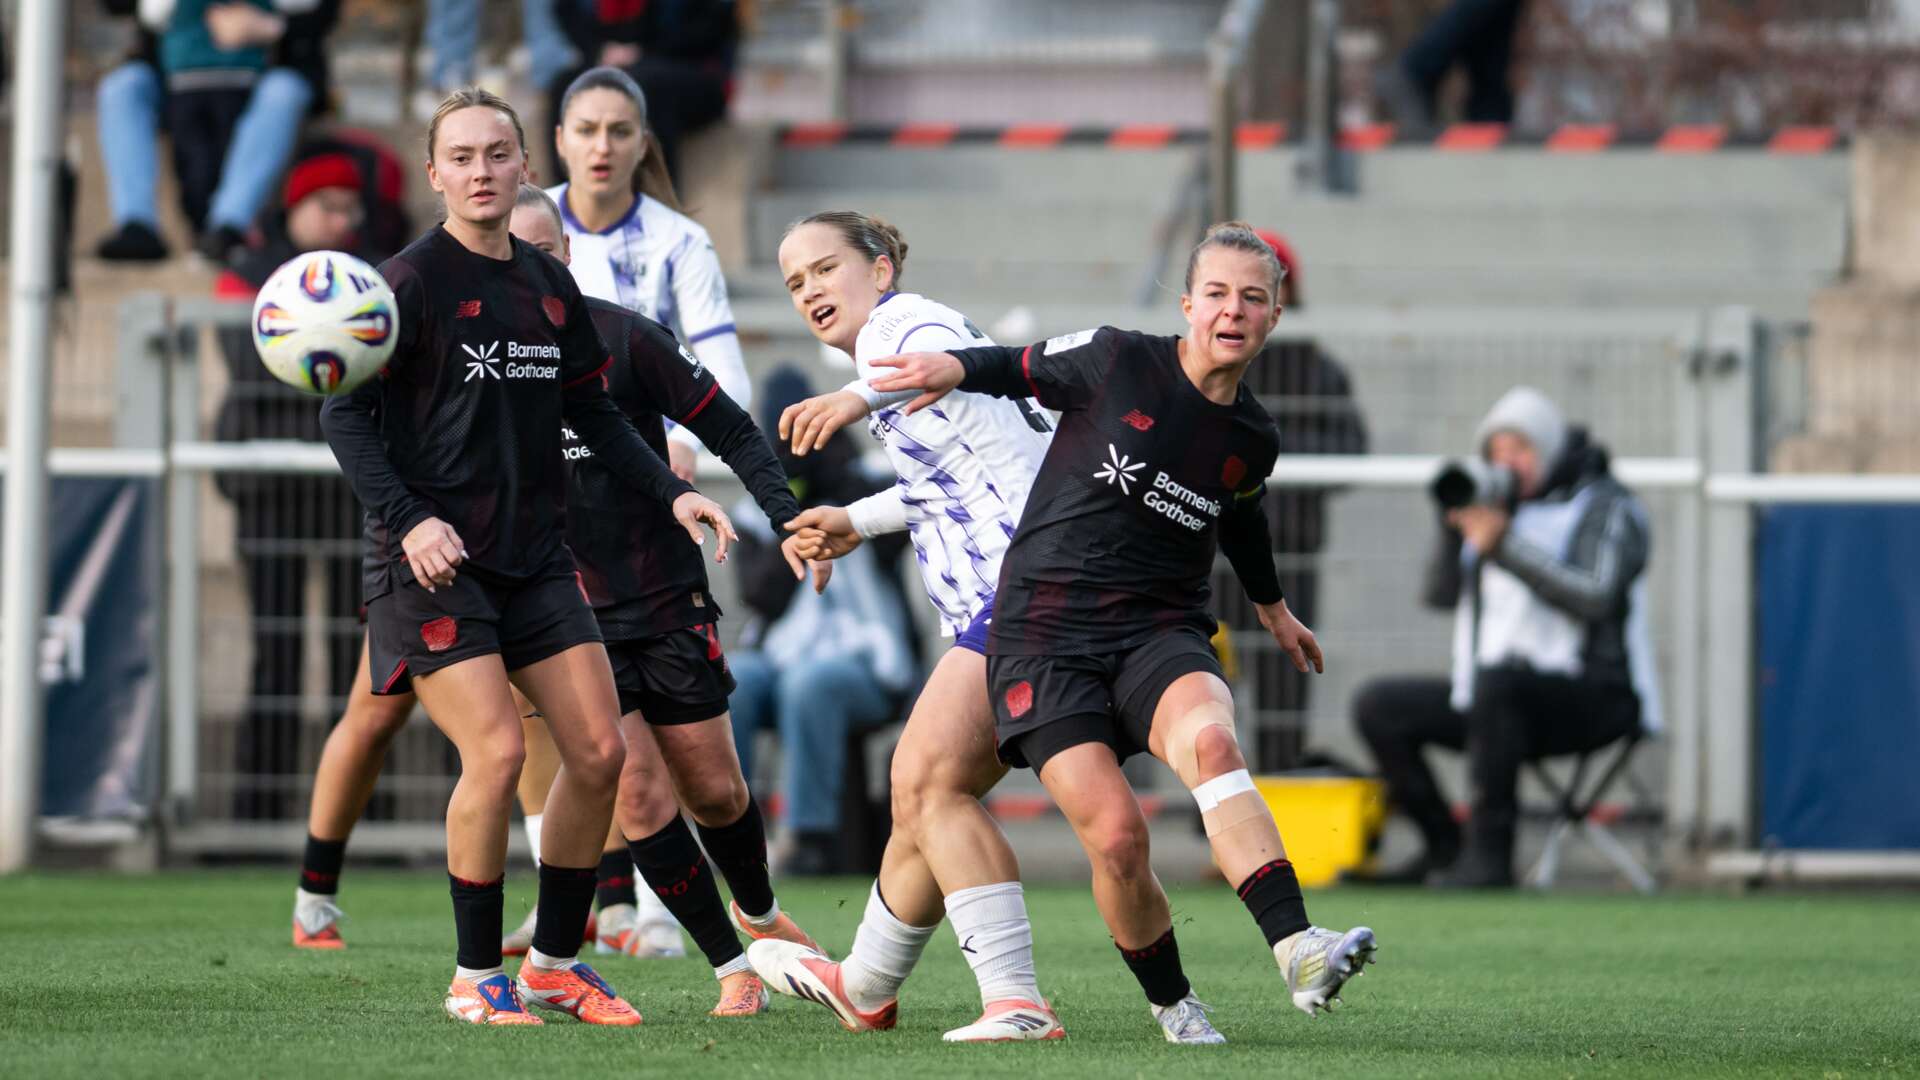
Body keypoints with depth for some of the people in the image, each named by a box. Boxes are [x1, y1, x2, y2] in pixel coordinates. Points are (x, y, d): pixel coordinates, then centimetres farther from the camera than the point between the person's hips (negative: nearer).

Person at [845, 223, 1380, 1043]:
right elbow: (1024, 370, 14)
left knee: (1209, 739, -33)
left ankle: (1300, 955, -47)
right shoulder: (1117, 361, -3)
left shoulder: (1253, 441, 9)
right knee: (1115, 834, -18)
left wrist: (1273, 609, 48)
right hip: (1046, 631, -2)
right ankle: (1173, 1006, 7)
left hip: (1161, 630, 2)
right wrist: (956, 367, -8)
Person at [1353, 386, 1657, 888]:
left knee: (1498, 677, -37)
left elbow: (1596, 597, -21)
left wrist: (1504, 547, -26)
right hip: (1499, 699, 8)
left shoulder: (1606, 507, -4)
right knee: (1379, 706, 0)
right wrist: (1453, 530, -7)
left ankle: (1489, 852, -34)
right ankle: (1442, 847, 1)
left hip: (1593, 702, -8)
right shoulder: (1504, 506, 15)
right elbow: (1440, 595, 11)